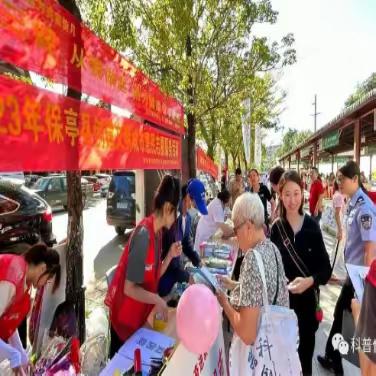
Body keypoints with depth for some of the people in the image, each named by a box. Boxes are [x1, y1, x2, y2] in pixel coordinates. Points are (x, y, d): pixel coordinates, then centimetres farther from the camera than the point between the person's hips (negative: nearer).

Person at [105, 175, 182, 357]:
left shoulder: (157, 231, -3)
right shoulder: (143, 235, -30)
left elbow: (154, 276, 3)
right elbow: (129, 288, -26)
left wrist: (170, 256, -10)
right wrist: (157, 300, -20)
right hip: (124, 318, -7)